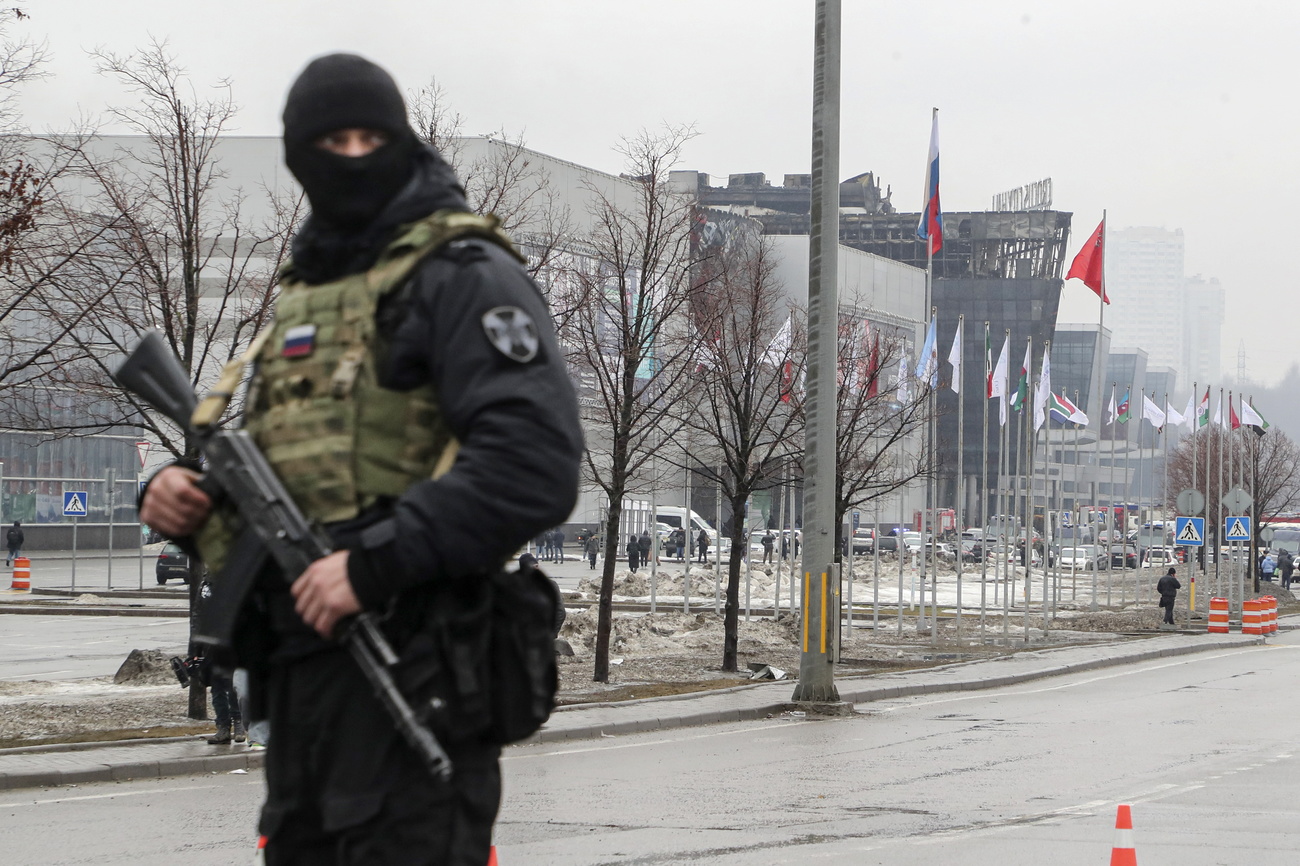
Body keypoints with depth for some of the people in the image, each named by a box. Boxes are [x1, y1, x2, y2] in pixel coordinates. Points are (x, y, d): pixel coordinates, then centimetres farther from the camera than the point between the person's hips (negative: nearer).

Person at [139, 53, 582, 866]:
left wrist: (376, 562, -23)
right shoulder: (304, 295, 21)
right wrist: (185, 495, 7)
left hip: (409, 672, -9)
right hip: (300, 676, 9)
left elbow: (535, 461, -19)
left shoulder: (460, 275, -6)